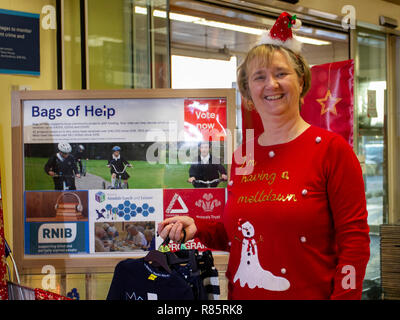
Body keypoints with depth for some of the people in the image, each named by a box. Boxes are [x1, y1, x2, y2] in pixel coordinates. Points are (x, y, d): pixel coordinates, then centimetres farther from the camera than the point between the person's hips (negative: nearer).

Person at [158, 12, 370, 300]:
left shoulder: (331, 149, -8)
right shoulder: (242, 157, 7)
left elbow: (354, 239, -11)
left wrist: (344, 296, -20)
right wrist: (197, 229, 0)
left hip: (309, 294, -5)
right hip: (242, 295, 5)